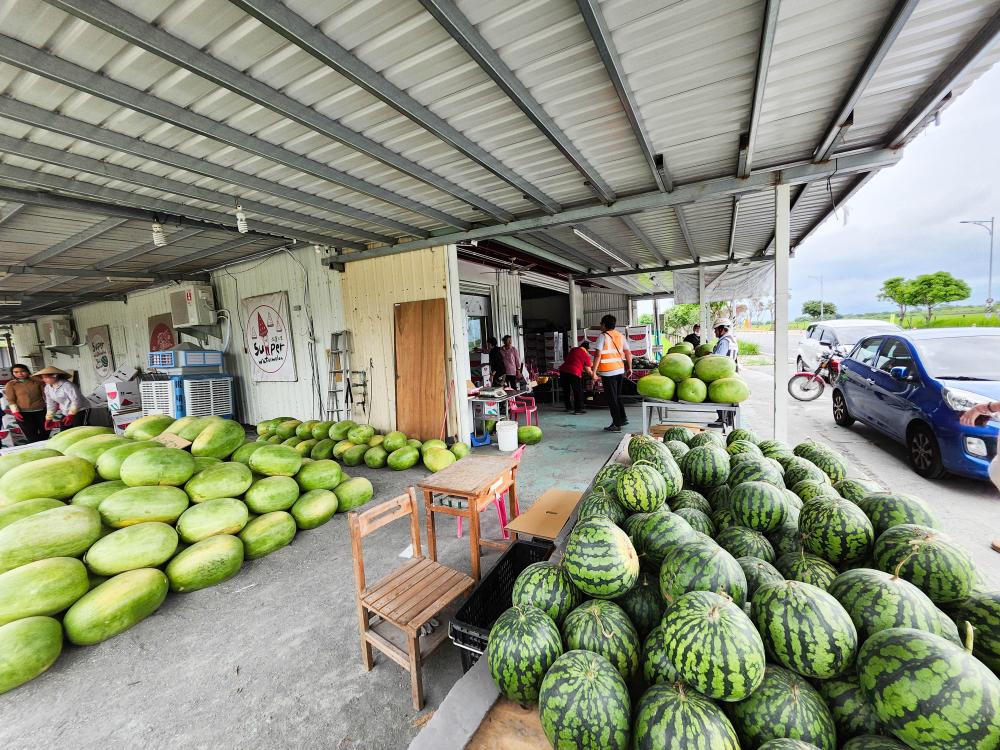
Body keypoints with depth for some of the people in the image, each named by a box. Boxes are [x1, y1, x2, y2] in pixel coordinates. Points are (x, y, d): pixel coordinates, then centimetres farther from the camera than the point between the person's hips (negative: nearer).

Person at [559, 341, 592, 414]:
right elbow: (588, 370, 3)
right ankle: (578, 409, 9)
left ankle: (568, 408, 28)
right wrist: (593, 376, 19)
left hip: (563, 370, 6)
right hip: (574, 373, -6)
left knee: (566, 391, 17)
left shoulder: (573, 349, 16)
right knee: (578, 392, 8)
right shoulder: (586, 356, 2)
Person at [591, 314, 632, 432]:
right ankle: (623, 418, 27)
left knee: (611, 398, 1)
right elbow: (628, 353, 11)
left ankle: (616, 424, 5)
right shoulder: (621, 336, 9)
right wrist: (629, 368, 20)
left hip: (608, 372, -7)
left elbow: (598, 355, -15)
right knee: (617, 396, 21)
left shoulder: (603, 336, -9)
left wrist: (594, 372, -14)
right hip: (620, 370, 7)